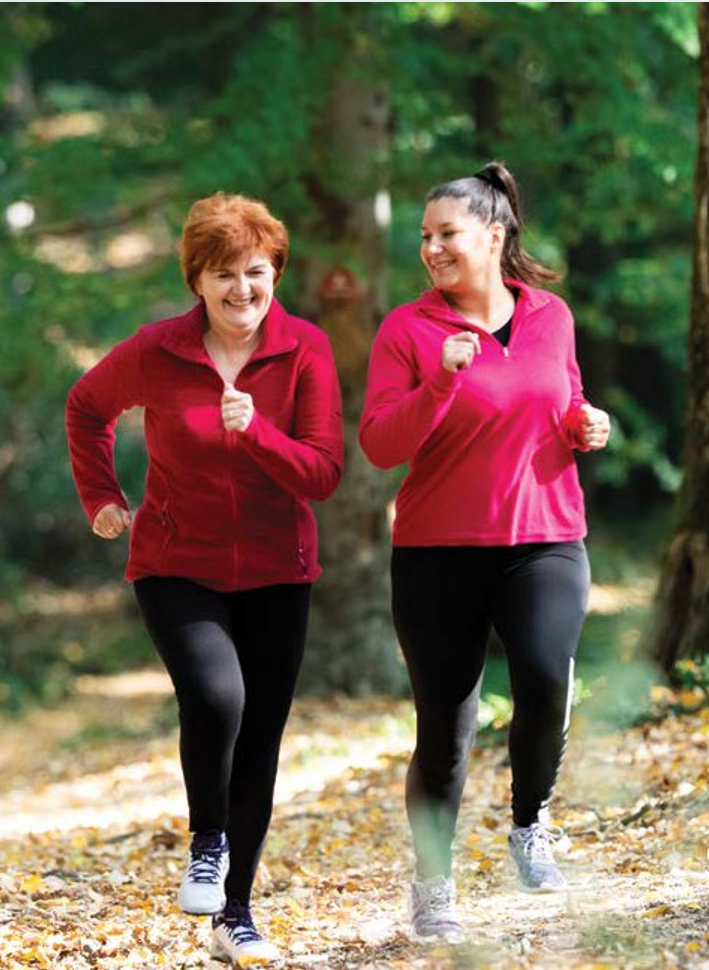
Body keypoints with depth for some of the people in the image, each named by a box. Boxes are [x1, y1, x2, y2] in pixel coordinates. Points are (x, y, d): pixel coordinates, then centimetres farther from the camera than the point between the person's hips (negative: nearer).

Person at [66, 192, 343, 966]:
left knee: (260, 742, 7)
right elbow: (87, 407, 12)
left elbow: (323, 474, -12)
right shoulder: (156, 352, -8)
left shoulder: (304, 350, -8)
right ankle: (207, 843, 1)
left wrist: (255, 430, -27)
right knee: (215, 696, -27)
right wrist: (101, 499, 8)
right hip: (177, 567, -2)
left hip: (274, 573, 2)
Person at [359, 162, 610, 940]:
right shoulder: (407, 330, -3)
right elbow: (378, 445, -10)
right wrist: (440, 383, -23)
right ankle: (432, 886, 23)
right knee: (444, 728, 4)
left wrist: (584, 427, -1)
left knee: (546, 673, -25)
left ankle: (530, 823, 1)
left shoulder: (550, 315, 7)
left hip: (545, 540, 1)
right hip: (439, 551, -1)